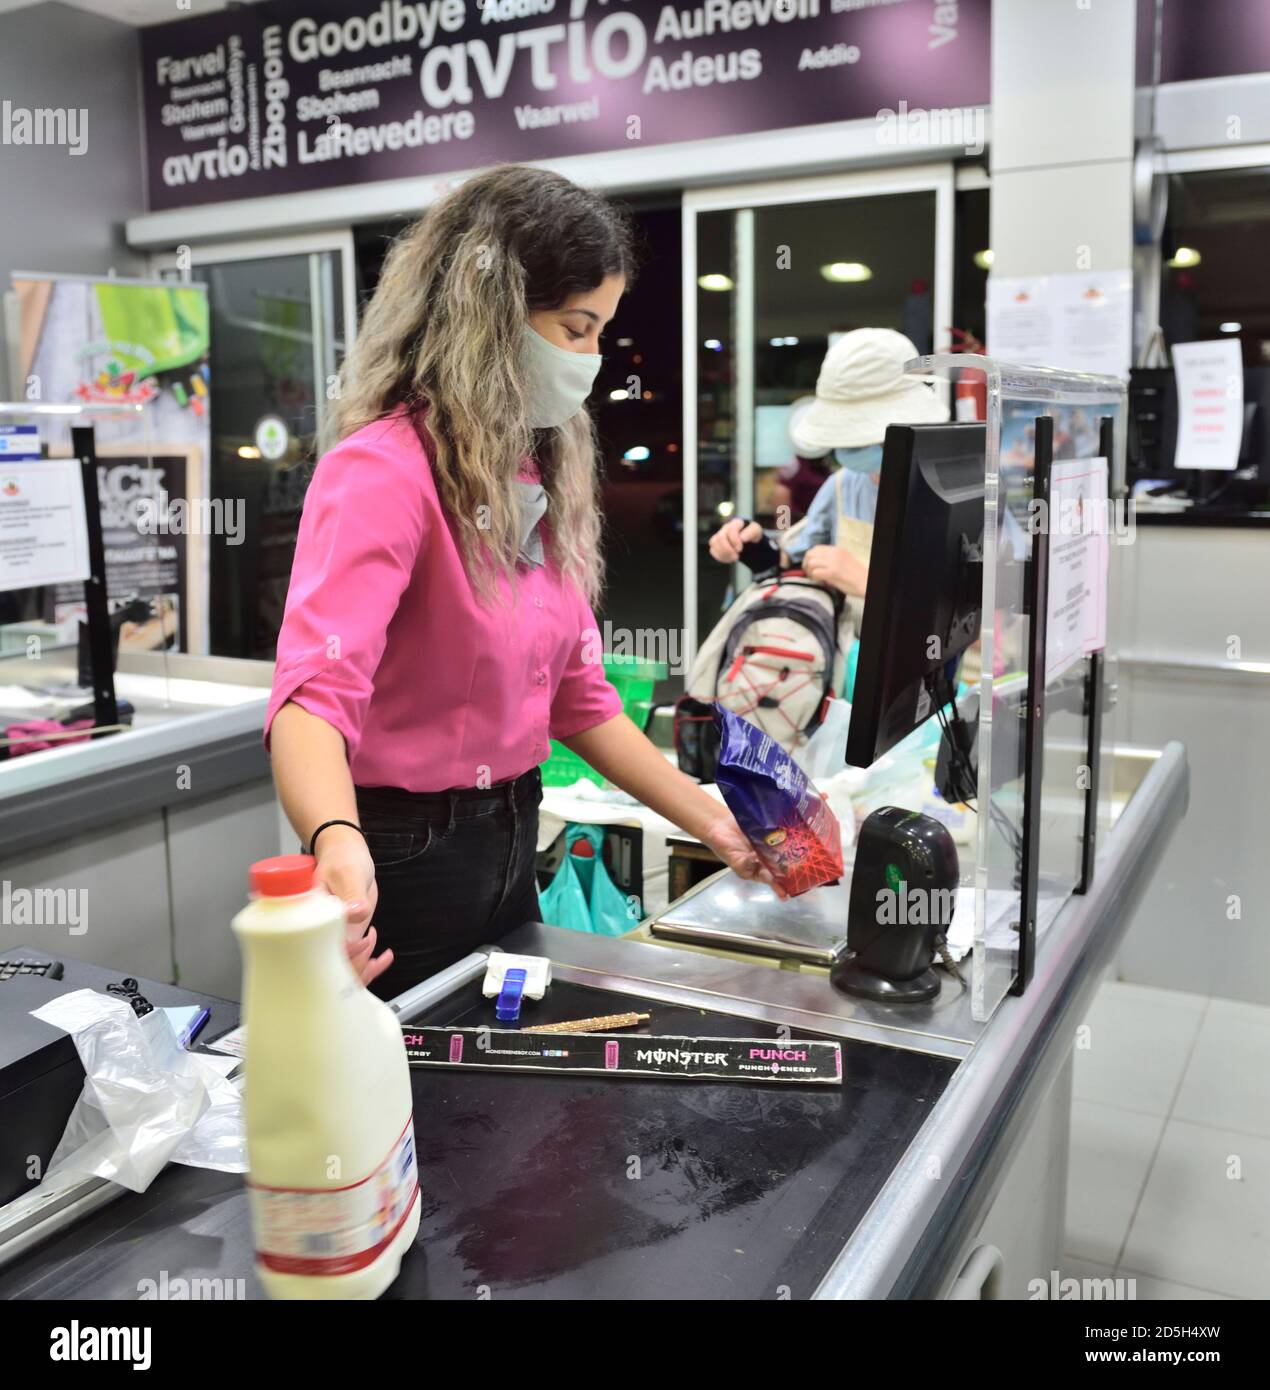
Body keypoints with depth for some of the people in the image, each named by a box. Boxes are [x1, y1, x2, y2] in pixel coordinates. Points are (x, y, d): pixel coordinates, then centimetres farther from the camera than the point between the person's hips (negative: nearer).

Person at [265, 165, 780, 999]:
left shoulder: (541, 475, 6)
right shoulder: (383, 470, -19)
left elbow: (577, 696, 10)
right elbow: (318, 688, -33)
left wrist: (710, 822, 6)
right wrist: (338, 845, -52)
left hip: (512, 847, 8)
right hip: (399, 860, -8)